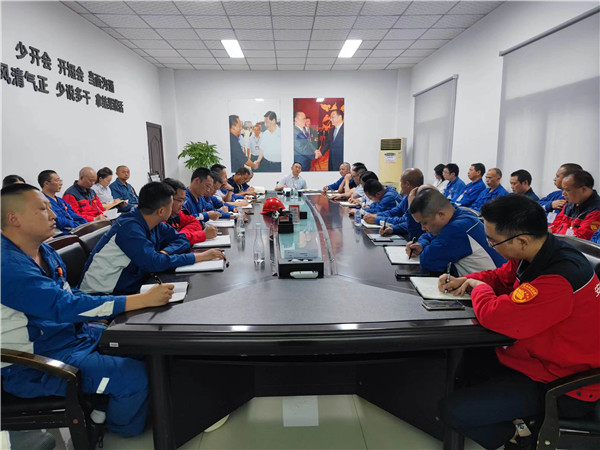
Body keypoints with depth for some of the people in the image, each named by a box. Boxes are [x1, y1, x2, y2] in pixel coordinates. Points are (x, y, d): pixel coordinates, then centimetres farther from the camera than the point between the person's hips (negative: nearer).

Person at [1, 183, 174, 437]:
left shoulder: (44, 251, 3)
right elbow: (65, 305, -34)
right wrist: (144, 299, -34)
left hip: (73, 333, 9)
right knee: (135, 376, -20)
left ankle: (111, 404, 28)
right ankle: (124, 429, 13)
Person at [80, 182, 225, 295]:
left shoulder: (154, 224, 0)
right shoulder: (129, 227, -23)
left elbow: (181, 239, 8)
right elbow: (154, 263, -31)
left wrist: (164, 252, -15)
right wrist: (200, 257, -27)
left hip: (131, 288, 7)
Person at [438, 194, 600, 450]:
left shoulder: (560, 280, -34)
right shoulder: (534, 254, -6)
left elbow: (495, 316, -38)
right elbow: (501, 277, 13)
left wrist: (479, 289, -16)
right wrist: (467, 280, -5)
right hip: (543, 359, 9)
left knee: (451, 410, -15)